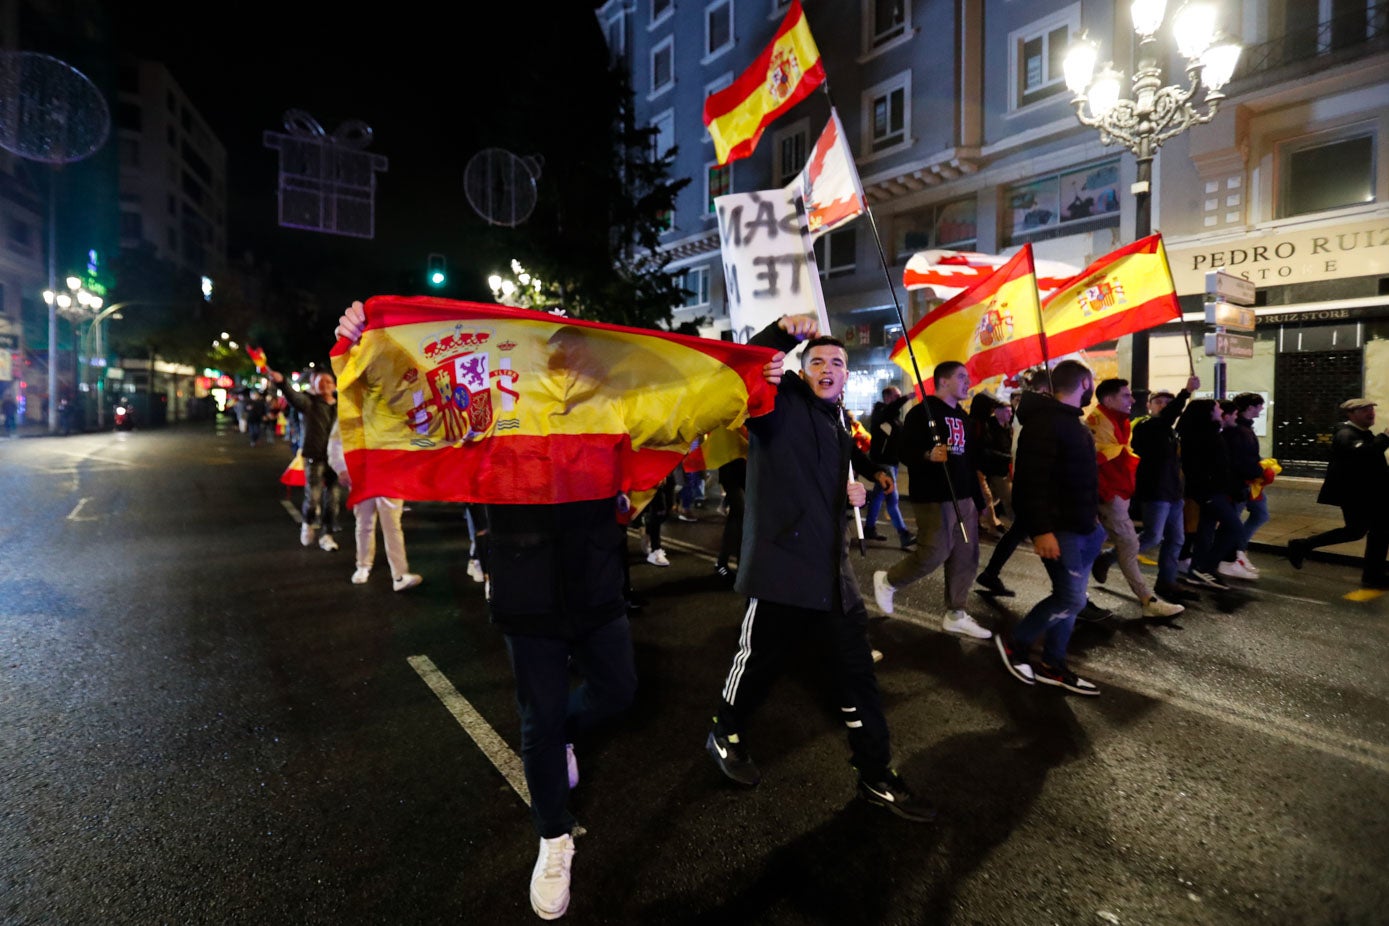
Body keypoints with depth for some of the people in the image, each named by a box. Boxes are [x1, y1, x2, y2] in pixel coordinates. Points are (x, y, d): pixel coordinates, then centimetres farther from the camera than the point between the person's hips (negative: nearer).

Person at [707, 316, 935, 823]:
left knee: (858, 673, 12)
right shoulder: (782, 400, -4)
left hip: (834, 569, 7)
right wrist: (781, 332, -32)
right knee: (758, 661, 8)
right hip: (783, 563, -7)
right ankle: (725, 735, 37)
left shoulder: (840, 425, 18)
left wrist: (852, 489, 17)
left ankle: (877, 778, 27)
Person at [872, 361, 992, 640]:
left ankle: (954, 615, 19)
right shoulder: (922, 412, -9)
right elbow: (904, 452, -16)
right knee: (933, 554, -12)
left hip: (963, 497, 9)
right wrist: (928, 455, -35)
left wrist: (978, 497, 20)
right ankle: (887, 581, 12)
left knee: (966, 557, 8)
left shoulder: (962, 416, 18)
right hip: (934, 498, -9)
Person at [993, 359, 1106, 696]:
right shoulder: (1044, 422, -18)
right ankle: (1014, 642, 10)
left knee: (1067, 597, 12)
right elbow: (1032, 480, -25)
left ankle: (1052, 666, 22)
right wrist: (1041, 530, -28)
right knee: (1072, 599, -8)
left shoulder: (1070, 421, 16)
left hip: (1081, 526, 10)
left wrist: (1092, 518, 23)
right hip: (1058, 529, -10)